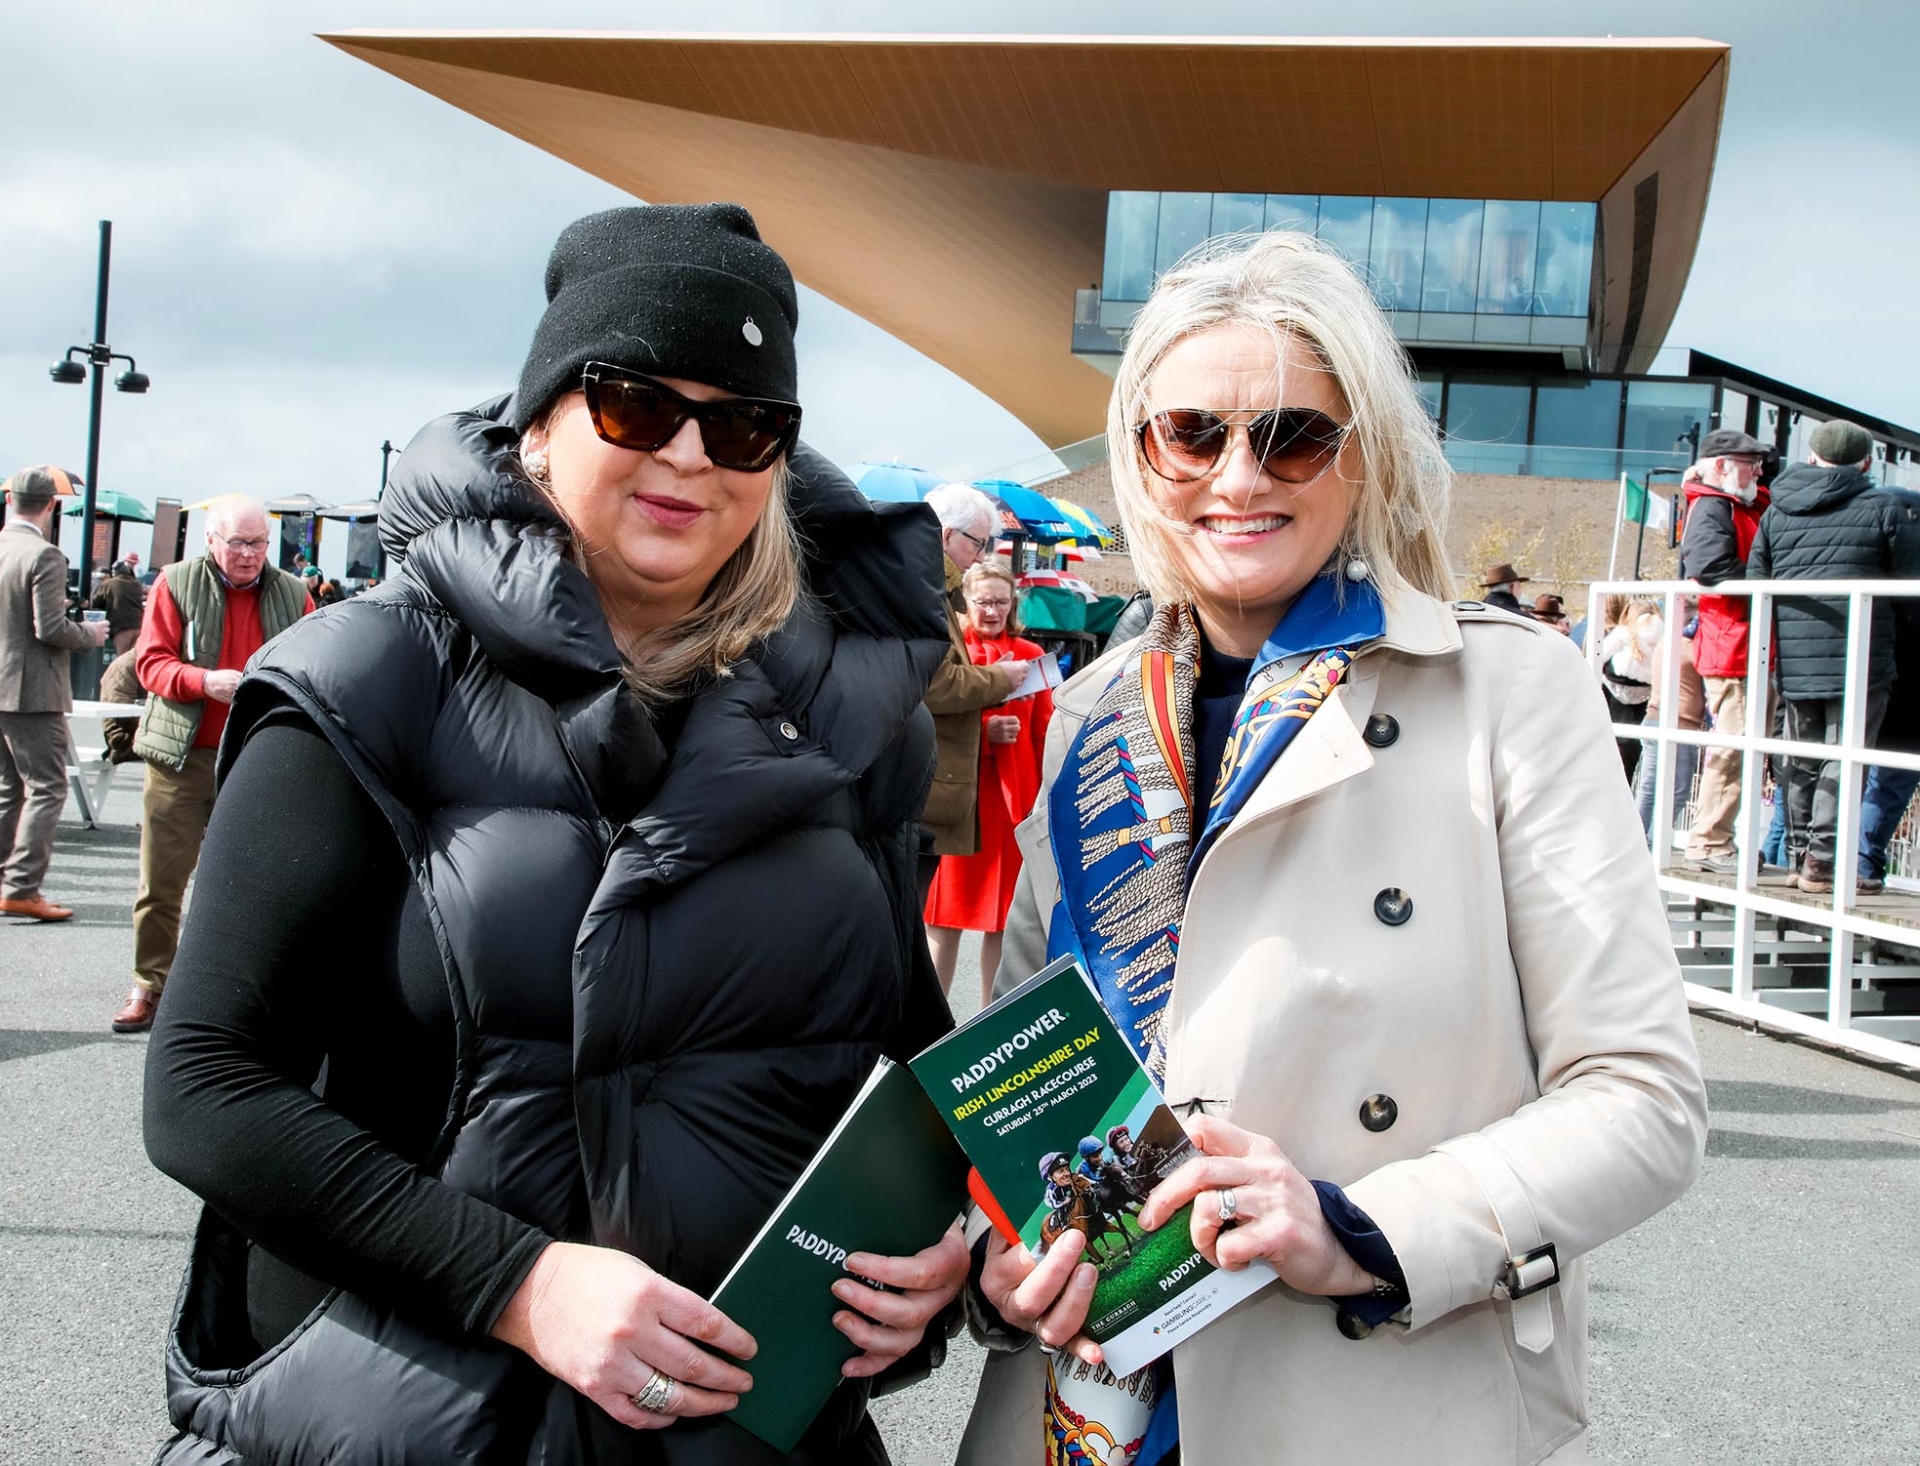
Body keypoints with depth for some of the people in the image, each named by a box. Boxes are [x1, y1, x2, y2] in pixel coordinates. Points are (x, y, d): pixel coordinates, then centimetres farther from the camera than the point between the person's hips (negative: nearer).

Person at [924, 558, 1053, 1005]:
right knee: (947, 913, 3)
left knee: (1004, 914, 6)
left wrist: (1045, 793, -4)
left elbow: (1044, 733, 5)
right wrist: (983, 731, -17)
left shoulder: (1029, 655, 7)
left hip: (1014, 795, 2)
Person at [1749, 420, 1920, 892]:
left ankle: (1798, 858, 17)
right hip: (1860, 659, -4)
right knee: (1844, 759, -1)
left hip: (1795, 659, 4)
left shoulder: (1776, 511, 9)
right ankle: (1822, 863, -3)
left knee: (1803, 761, 14)